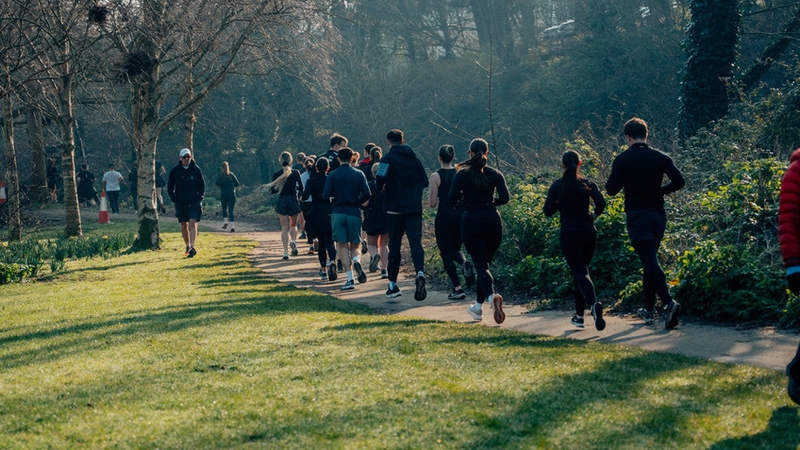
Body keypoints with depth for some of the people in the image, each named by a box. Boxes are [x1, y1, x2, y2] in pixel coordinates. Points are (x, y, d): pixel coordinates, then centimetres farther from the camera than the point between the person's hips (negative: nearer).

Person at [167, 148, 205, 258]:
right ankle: (188, 247, 19)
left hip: (194, 202, -2)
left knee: (193, 223, -14)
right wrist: (174, 198, -3)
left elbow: (202, 185, 9)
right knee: (184, 225, 7)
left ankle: (192, 247, -20)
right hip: (181, 203, 2)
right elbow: (169, 186, 9)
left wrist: (200, 197, -4)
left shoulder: (196, 169, -1)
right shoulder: (175, 170, 1)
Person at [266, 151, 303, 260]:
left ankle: (286, 252, 0)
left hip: (282, 202, 0)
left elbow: (273, 190, -2)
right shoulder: (295, 173, -5)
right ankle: (293, 241, -13)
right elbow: (301, 188, -6)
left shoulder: (276, 174, -4)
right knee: (293, 225, 18)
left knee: (284, 227, 6)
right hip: (293, 201, 0)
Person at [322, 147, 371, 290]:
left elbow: (326, 195, -8)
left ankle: (350, 279, -7)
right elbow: (366, 195, -5)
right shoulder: (359, 174, 2)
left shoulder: (332, 175, -1)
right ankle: (356, 260, -21)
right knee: (354, 245, 13)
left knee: (342, 246, 3)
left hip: (338, 213, -1)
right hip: (354, 213, 1)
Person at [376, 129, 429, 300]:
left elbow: (380, 182, -17)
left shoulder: (388, 158, -6)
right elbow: (425, 181, 12)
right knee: (415, 241, -4)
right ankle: (420, 272, -30)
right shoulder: (414, 157, 10)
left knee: (394, 244, 7)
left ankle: (393, 284, 12)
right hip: (415, 207, 3)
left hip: (395, 207, -3)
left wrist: (381, 188, 5)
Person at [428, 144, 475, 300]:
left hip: (444, 216, -4)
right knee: (455, 249, 23)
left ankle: (457, 288, -3)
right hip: (461, 215, 4)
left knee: (446, 253, 5)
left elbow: (432, 203, -9)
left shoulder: (436, 176, -9)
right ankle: (464, 263, -12)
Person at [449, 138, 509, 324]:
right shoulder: (495, 174, 2)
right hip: (492, 222, 2)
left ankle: (492, 296, -34)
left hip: (471, 223, -2)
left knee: (481, 265, -5)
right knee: (485, 263, 17)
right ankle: (478, 306, 23)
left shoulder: (462, 174, -2)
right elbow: (504, 197, -7)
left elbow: (452, 199, -5)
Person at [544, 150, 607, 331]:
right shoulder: (588, 184, 3)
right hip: (588, 233, 3)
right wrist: (593, 215, 9)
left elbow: (548, 211, 0)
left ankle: (593, 304, -37)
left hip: (569, 234, -3)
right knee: (580, 270, 17)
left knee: (580, 272, -9)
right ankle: (579, 314, 19)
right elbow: (601, 204, -11)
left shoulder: (557, 186, 0)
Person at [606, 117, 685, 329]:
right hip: (658, 214, 4)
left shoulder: (622, 159, -4)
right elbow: (678, 181, -3)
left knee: (650, 262, -10)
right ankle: (648, 309, 21)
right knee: (650, 260, 18)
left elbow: (611, 189, -7)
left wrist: (622, 180, 15)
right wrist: (660, 190, 14)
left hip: (637, 216, -4)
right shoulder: (660, 157, 5)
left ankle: (669, 302, -30)